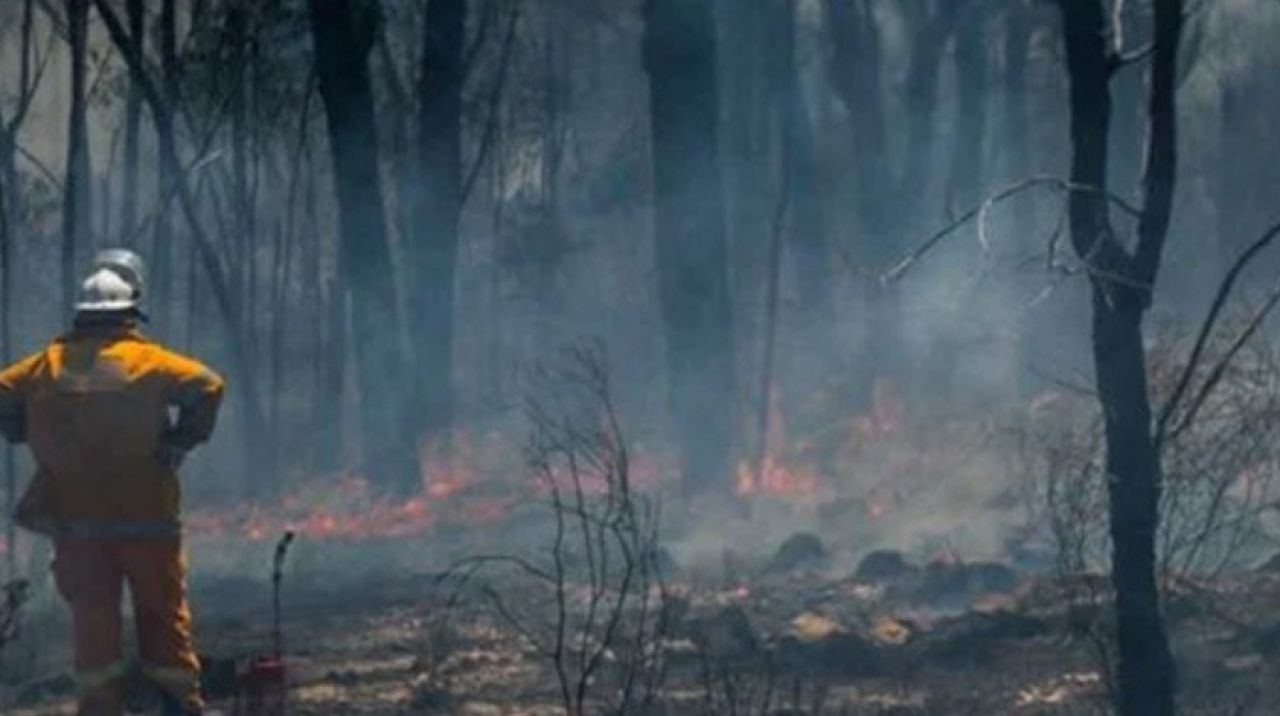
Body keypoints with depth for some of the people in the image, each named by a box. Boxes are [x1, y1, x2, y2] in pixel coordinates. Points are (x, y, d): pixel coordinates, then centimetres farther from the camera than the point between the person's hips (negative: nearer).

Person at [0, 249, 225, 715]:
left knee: (93, 620, 7)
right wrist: (182, 440, -7)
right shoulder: (147, 360, -6)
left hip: (75, 522, 2)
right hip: (146, 519, -2)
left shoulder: (49, 365, 3)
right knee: (163, 612, 10)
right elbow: (206, 385, -17)